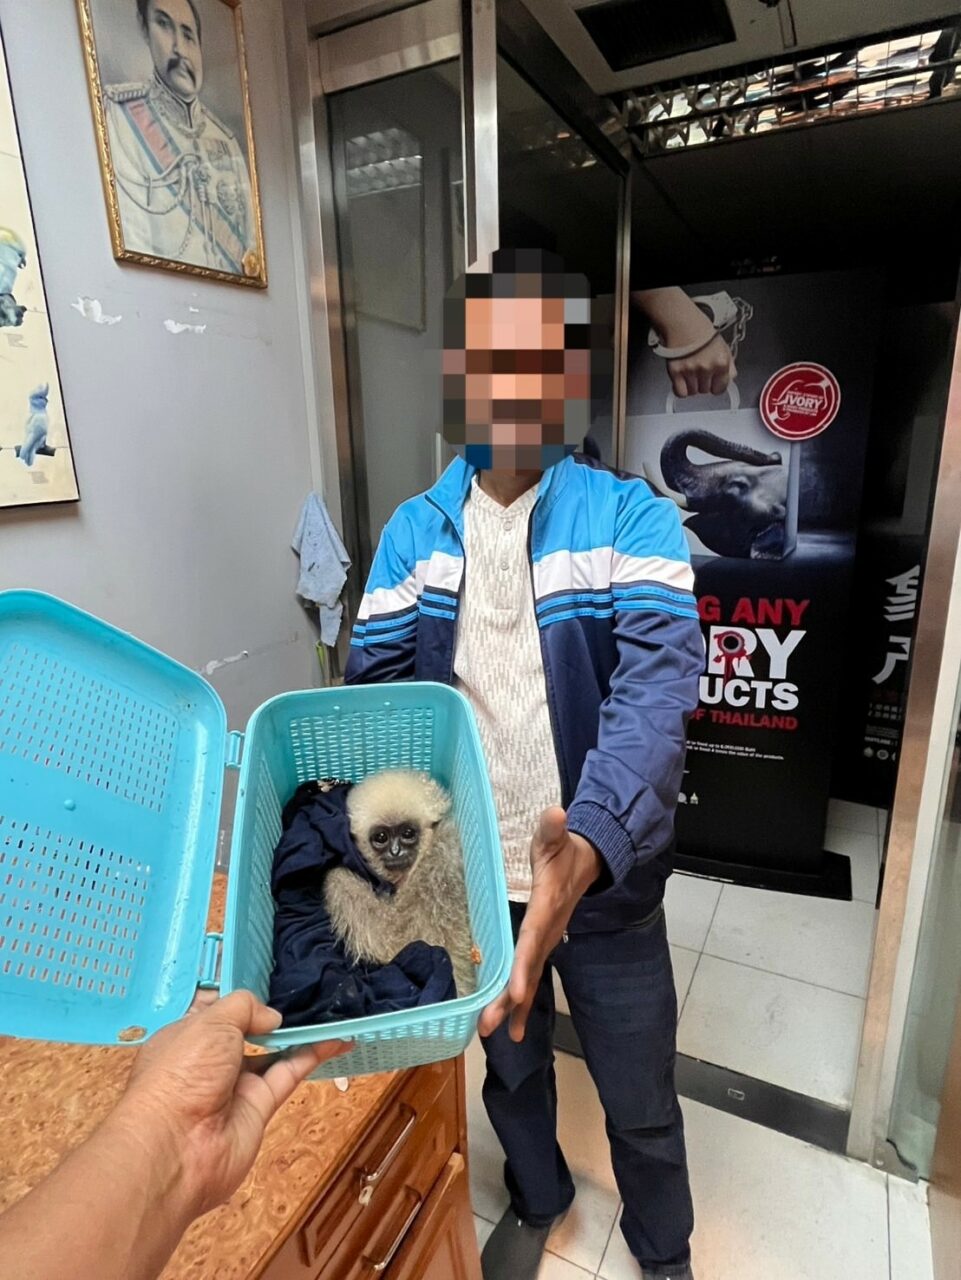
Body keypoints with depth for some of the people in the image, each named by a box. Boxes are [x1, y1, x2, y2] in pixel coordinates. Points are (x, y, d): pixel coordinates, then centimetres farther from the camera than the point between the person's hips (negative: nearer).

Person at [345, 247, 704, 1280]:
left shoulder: (631, 519, -13)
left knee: (640, 1101, 22)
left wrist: (590, 844, -45)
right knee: (509, 1068, 29)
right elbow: (373, 690, -5)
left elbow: (655, 686, -28)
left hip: (604, 881, -2)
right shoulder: (413, 531, -4)